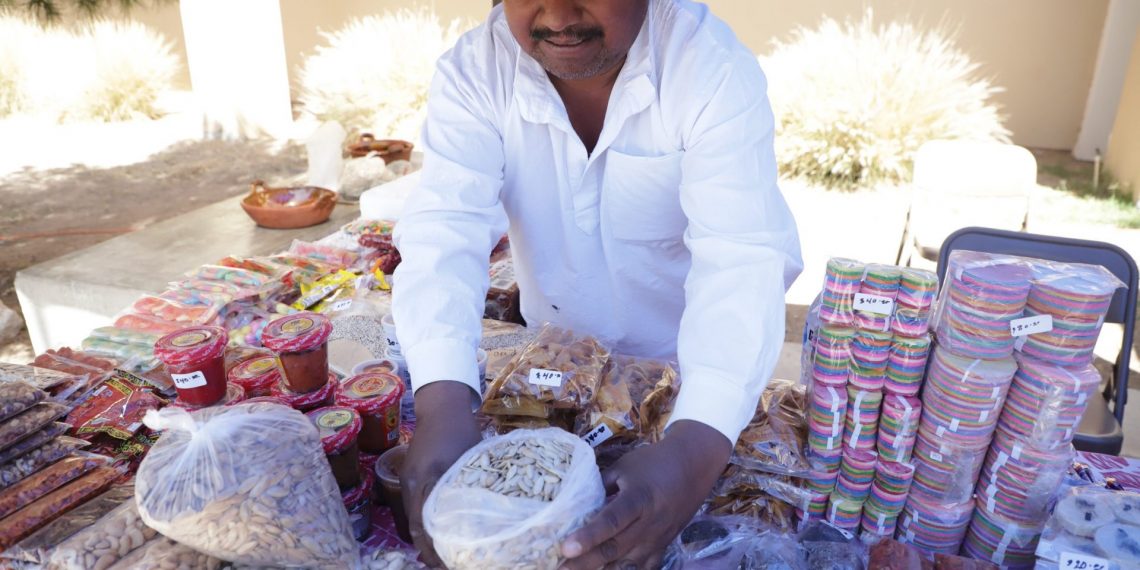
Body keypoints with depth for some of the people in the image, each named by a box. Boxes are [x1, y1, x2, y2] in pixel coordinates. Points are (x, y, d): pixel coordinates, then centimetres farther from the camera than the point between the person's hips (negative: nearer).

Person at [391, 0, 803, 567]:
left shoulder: (713, 65, -25)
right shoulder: (473, 71, -19)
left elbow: (740, 259, -35)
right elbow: (444, 232, -29)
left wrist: (696, 447, -49)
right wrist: (443, 402, -46)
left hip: (689, 362, -1)